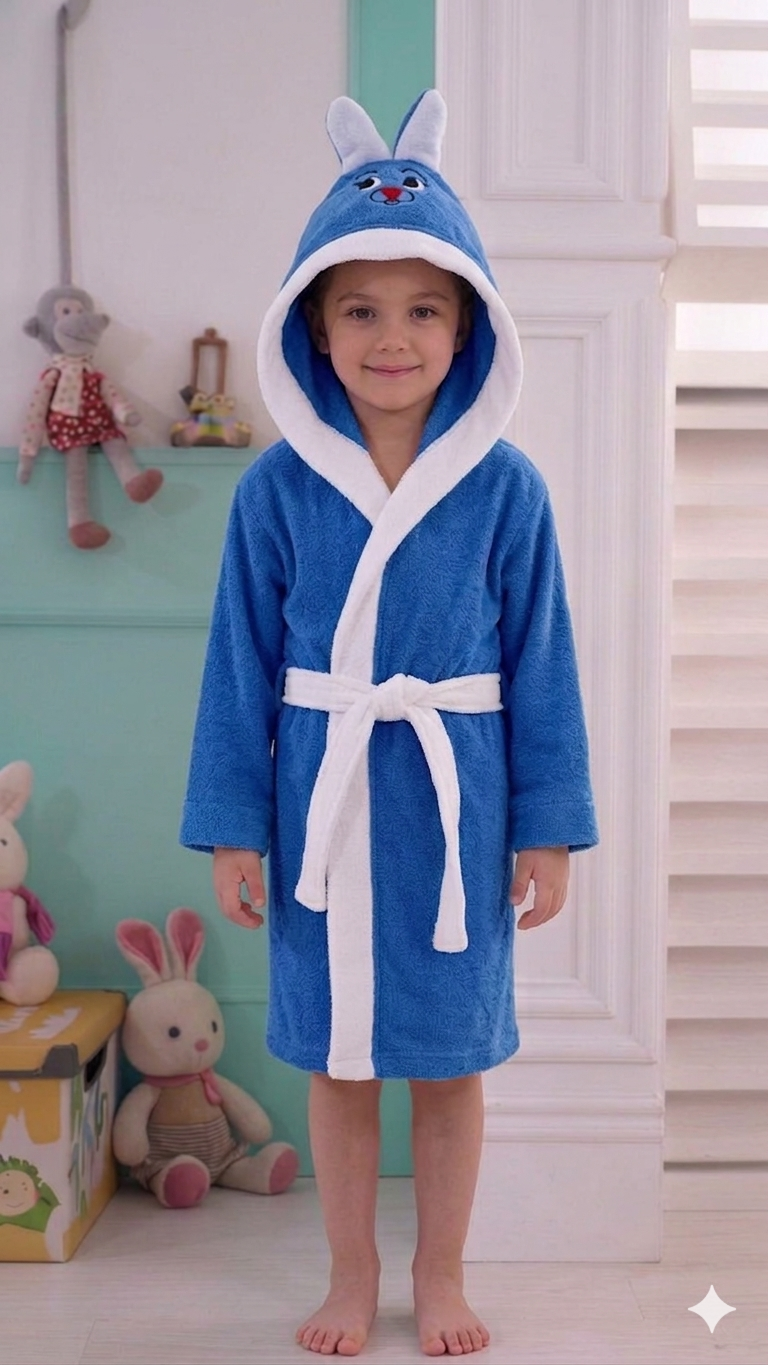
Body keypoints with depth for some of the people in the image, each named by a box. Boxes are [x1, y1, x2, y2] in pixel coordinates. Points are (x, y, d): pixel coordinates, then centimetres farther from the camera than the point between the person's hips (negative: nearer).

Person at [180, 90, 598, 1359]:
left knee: (452, 1056, 13)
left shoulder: (506, 487, -6)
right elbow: (241, 664, -1)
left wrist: (547, 829, -2)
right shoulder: (277, 488, -5)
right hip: (322, 803, 1)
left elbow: (541, 666, -2)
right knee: (336, 1059, 14)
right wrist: (233, 827, -1)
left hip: (456, 802, 0)